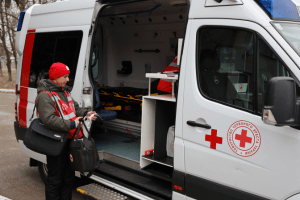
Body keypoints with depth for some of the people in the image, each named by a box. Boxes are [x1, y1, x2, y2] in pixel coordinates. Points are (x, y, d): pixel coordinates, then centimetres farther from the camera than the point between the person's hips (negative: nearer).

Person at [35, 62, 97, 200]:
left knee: (69, 177, 19)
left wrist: (85, 114, 2)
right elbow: (49, 120, -27)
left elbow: (75, 108, 23)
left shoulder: (63, 92, 15)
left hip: (69, 141, 9)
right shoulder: (45, 96, -16)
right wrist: (71, 125, -28)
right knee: (55, 179, 2)